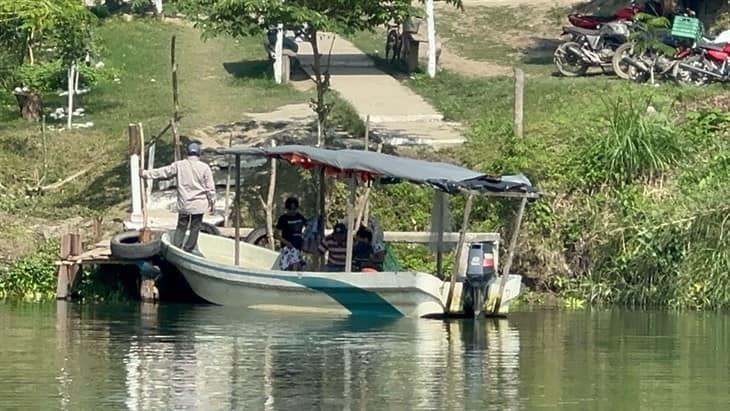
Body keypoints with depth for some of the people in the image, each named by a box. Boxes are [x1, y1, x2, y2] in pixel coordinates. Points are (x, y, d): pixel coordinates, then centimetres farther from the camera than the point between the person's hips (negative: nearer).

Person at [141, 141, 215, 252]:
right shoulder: (204, 168, -7)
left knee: (181, 227, 14)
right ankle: (188, 250, 10)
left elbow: (163, 172, 5)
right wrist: (212, 203, 6)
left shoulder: (179, 165, -2)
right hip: (199, 205, -2)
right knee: (195, 228, 8)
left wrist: (146, 173, 16)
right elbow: (210, 188, -5)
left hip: (183, 204, 2)